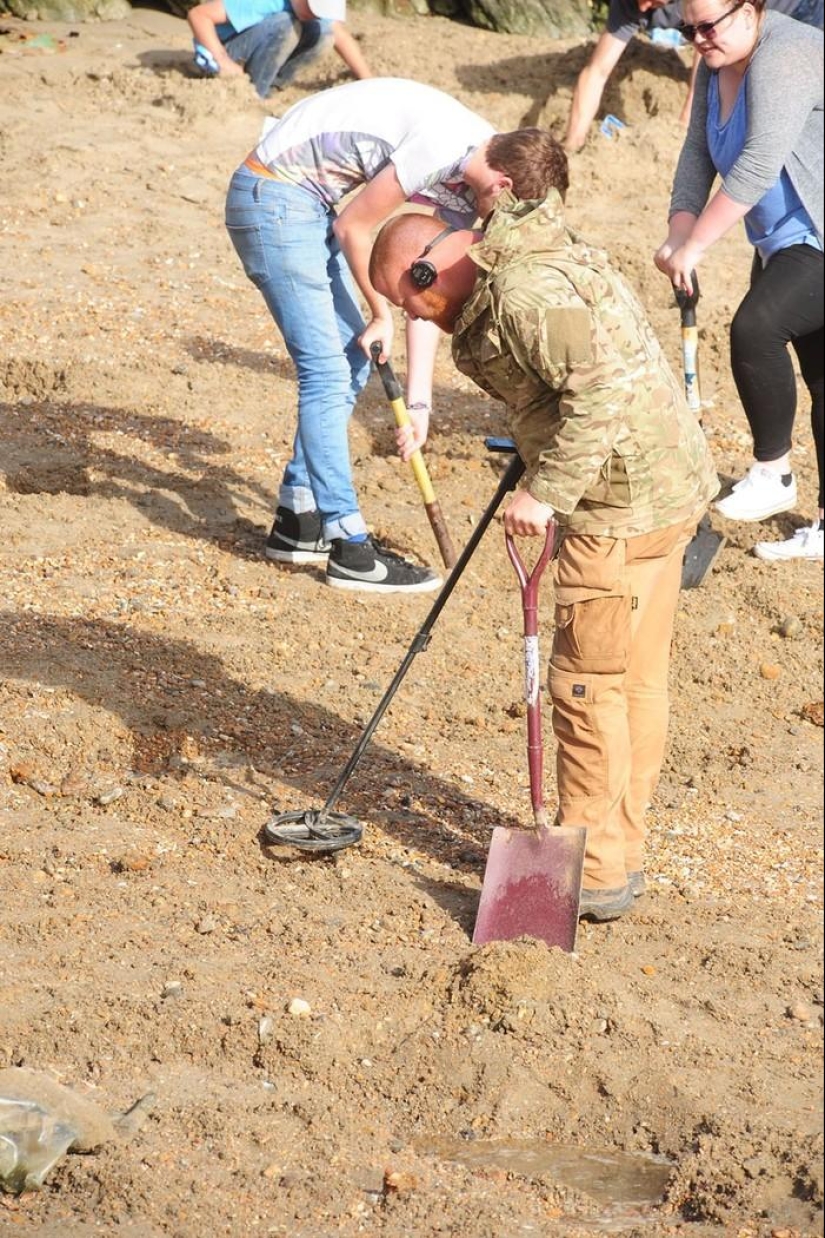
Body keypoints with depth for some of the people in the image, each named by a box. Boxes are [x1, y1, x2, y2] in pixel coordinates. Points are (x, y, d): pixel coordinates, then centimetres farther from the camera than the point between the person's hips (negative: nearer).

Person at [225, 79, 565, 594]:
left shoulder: (467, 187, 3)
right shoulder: (442, 147, -25)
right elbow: (353, 229, -16)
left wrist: (419, 400, 4)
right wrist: (381, 316, -2)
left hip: (311, 203, 10)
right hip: (272, 197, -10)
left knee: (352, 365, 12)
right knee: (328, 371, -10)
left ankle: (298, 522, 21)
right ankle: (349, 551, -5)